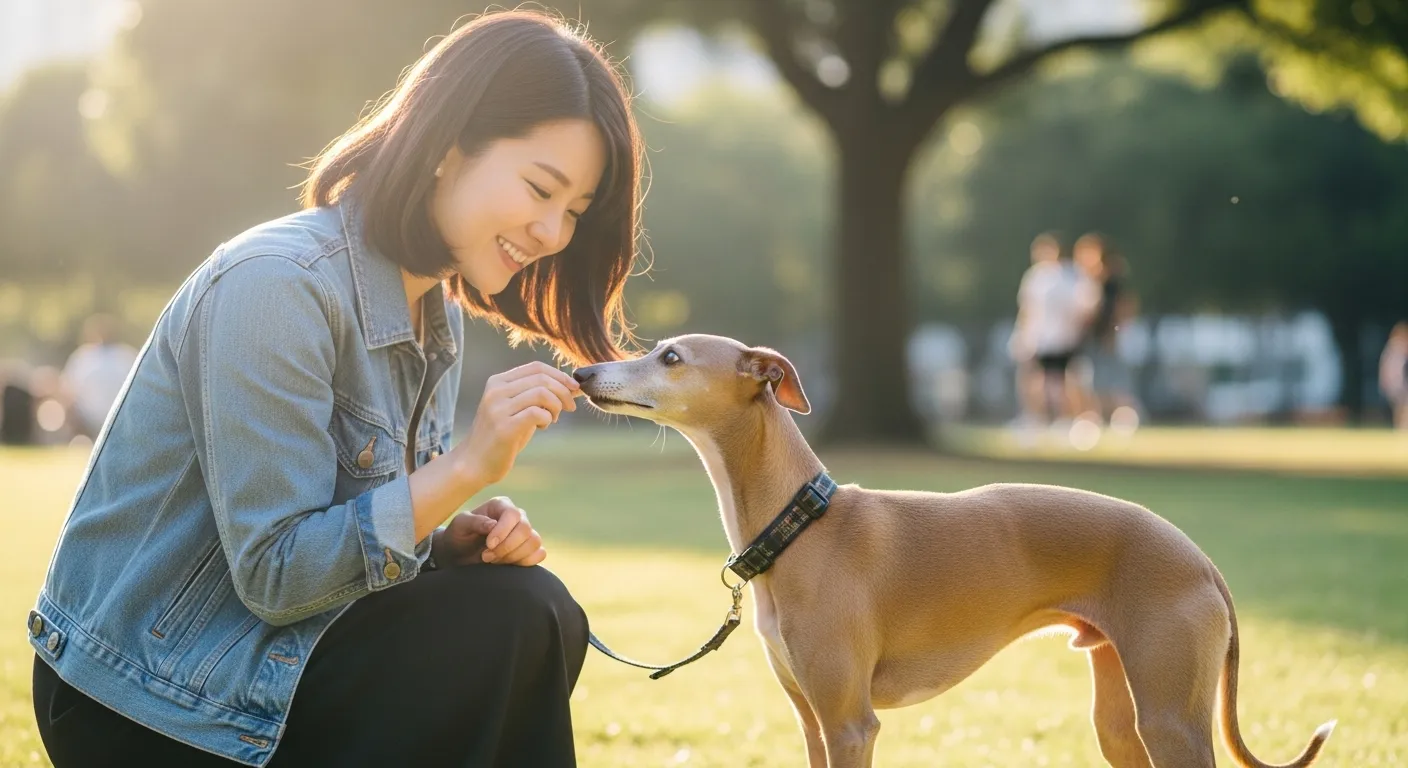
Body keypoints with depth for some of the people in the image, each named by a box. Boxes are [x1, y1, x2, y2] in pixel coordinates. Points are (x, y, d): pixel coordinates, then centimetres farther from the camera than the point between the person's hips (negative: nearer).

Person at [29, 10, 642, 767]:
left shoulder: (437, 314, 6)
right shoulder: (278, 284, -22)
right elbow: (275, 572, -24)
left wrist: (454, 541, -10)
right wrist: (467, 465, -28)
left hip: (255, 666, 9)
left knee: (542, 615, -8)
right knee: (512, 622, -20)